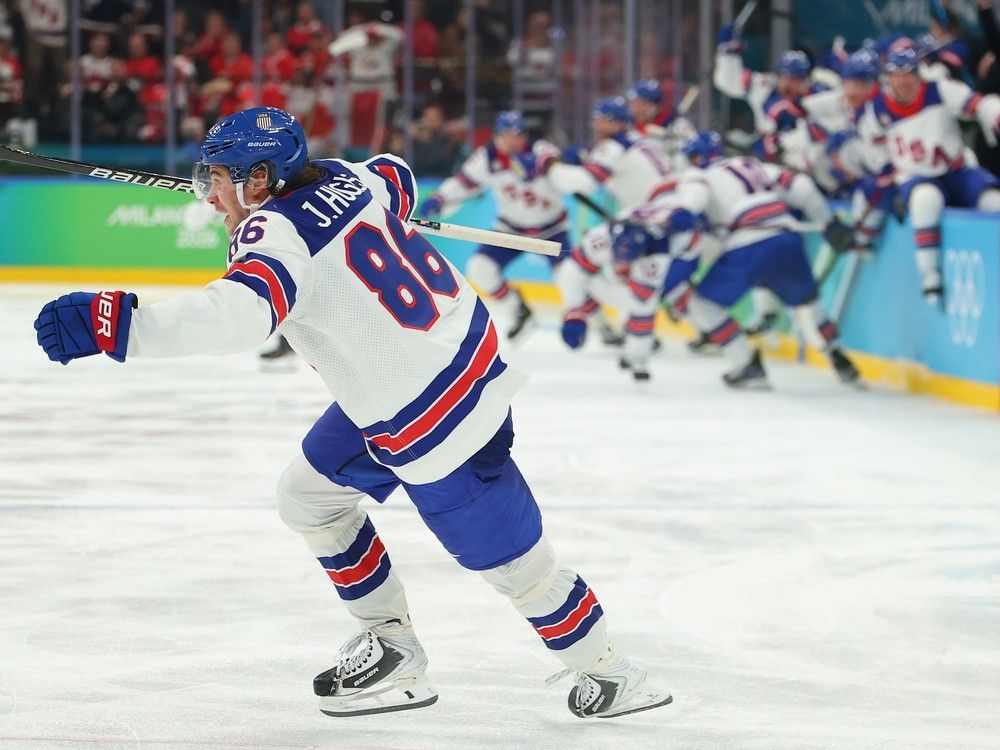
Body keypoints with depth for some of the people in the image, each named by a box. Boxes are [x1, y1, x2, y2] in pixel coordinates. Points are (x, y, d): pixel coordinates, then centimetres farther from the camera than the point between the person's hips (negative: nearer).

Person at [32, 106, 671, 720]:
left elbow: (240, 313, -47)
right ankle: (391, 648, 29)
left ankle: (607, 672, 21)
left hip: (434, 416, -10)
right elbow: (397, 180, 22)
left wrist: (117, 324, -54)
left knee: (510, 558, 3)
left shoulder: (275, 231, -26)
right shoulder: (344, 176, -1)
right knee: (309, 496, 19)